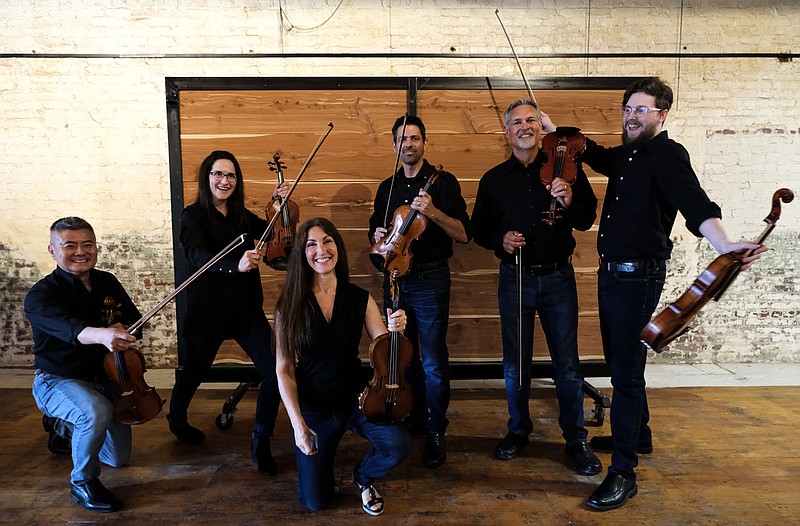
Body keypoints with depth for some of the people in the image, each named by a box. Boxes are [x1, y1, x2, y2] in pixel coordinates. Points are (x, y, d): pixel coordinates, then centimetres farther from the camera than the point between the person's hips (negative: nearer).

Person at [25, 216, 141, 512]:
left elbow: (135, 321, 4)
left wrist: (123, 333, -20)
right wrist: (101, 335, -63)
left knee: (119, 458, 19)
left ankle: (64, 427, 46)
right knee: (96, 412, -41)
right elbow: (68, 328, -42)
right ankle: (83, 484, -13)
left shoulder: (108, 283, -3)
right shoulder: (40, 296, -21)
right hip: (58, 381, -6)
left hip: (104, 378, 6)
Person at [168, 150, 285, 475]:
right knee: (194, 371, 17)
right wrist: (235, 264, -45)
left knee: (274, 373, -9)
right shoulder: (193, 216, -7)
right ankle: (176, 418, 51)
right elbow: (197, 255, -27)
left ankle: (261, 444, 11)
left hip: (247, 309, 4)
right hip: (208, 311, -4)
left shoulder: (242, 216, 9)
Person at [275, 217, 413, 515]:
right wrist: (298, 424, -16)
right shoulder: (290, 305, -12)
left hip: (354, 397, 1)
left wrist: (394, 331, -31)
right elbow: (284, 370, -9)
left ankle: (364, 476, 12)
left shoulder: (360, 299, -7)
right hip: (312, 406, -1)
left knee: (400, 445, -25)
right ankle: (326, 446, 37)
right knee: (315, 501, 4)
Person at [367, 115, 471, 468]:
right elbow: (376, 230, 23)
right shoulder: (387, 188, 14)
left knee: (433, 362, -4)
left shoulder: (443, 182, -3)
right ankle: (415, 419, 32)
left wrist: (433, 211, -25)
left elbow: (463, 234, -10)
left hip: (430, 282, -5)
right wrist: (378, 236, 0)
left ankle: (435, 432, 12)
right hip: (395, 279, 6)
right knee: (404, 356, 14)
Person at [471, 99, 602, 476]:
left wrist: (570, 201, -19)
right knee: (515, 363, 10)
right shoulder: (493, 179, 6)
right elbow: (479, 229, 11)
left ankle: (576, 440, 21)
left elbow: (587, 221, 1)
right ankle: (518, 430, 30)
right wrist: (500, 240, -10)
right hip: (515, 279, 1)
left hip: (558, 277, -1)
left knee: (567, 363, 4)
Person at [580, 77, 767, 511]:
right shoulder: (626, 155, 12)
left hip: (638, 276, -9)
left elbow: (694, 203, -28)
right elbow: (590, 153, 31)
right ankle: (637, 436, 38)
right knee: (618, 362, 19)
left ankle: (623, 473, 3)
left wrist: (723, 244, -45)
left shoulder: (668, 156, -12)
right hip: (611, 273, 9)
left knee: (627, 370, -6)